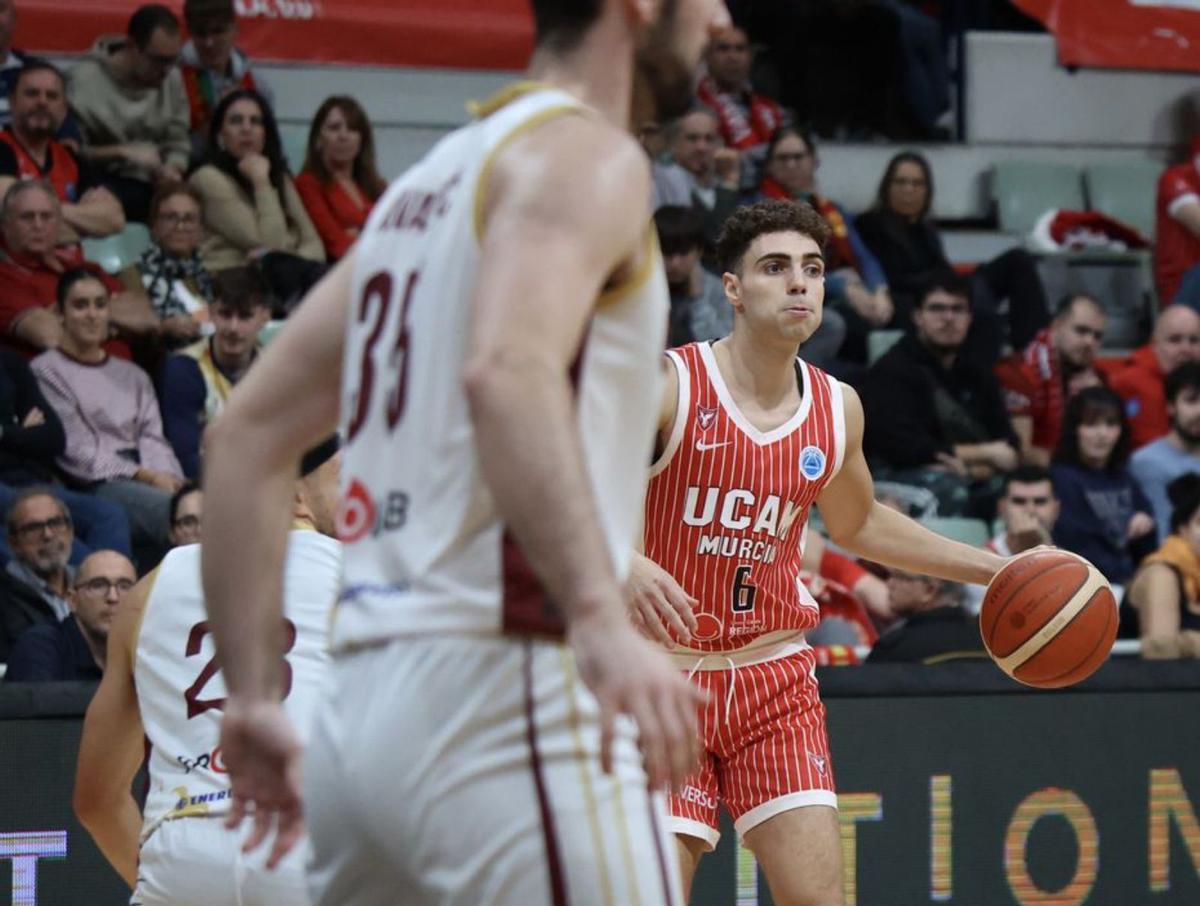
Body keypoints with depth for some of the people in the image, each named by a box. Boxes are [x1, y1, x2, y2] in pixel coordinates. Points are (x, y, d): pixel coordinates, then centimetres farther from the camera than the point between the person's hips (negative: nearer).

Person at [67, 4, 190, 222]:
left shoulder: (171, 78, 5)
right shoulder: (86, 80, -11)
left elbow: (177, 145, 10)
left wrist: (172, 170, -12)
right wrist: (122, 153, -21)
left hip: (153, 187, 4)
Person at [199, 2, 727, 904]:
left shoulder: (430, 182, 23)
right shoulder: (586, 156, -4)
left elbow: (245, 436, 22)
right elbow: (509, 371, -24)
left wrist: (253, 695, 20)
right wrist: (603, 620, -35)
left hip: (360, 716, 9)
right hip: (501, 695, -9)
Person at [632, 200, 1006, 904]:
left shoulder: (837, 409, 4)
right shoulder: (667, 387, -13)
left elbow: (860, 526, 23)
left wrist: (995, 568, 18)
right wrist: (626, 564, -38)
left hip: (774, 680, 4)